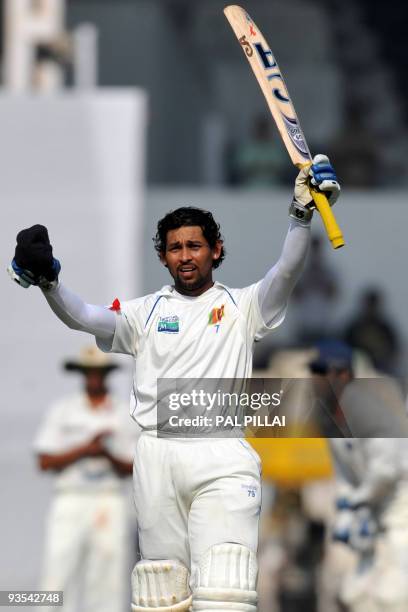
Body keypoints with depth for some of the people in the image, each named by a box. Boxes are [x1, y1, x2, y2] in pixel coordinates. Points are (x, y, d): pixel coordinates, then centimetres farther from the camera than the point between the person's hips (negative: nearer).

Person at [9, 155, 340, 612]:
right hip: (157, 458, 2)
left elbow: (287, 271, -2)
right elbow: (83, 317, 3)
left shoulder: (242, 305, 14)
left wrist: (301, 213, -19)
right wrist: (47, 281, -17)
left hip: (224, 459, -2)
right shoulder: (145, 312, 17)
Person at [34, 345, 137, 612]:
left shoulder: (125, 415, 11)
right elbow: (45, 461, 2)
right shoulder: (62, 410, 10)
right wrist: (84, 449, -9)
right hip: (70, 500, -1)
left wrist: (109, 455, -13)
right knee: (59, 575, -10)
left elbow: (133, 469, 7)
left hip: (110, 502, 1)